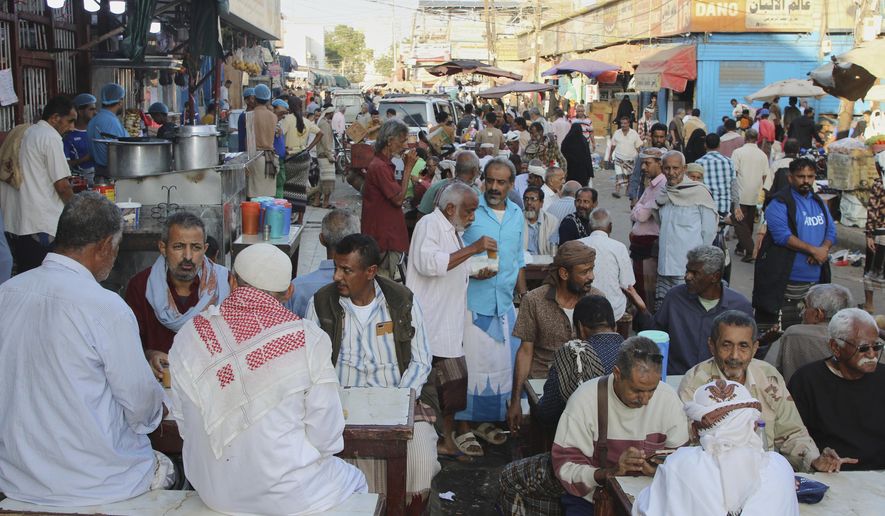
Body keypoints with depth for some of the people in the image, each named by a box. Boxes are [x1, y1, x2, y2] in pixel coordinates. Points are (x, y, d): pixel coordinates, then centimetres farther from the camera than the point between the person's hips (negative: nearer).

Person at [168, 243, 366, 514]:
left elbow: (184, 424, 0)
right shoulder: (309, 340, -18)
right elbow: (326, 437, -14)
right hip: (283, 494, -4)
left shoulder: (188, 336, -9)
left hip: (213, 491, 5)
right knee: (355, 481, 28)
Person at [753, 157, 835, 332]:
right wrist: (813, 250, -20)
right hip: (785, 280, -7)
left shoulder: (819, 202, 17)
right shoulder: (779, 203, -8)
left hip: (815, 278, 7)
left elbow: (831, 230, 13)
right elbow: (782, 235, -18)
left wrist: (824, 249, -9)